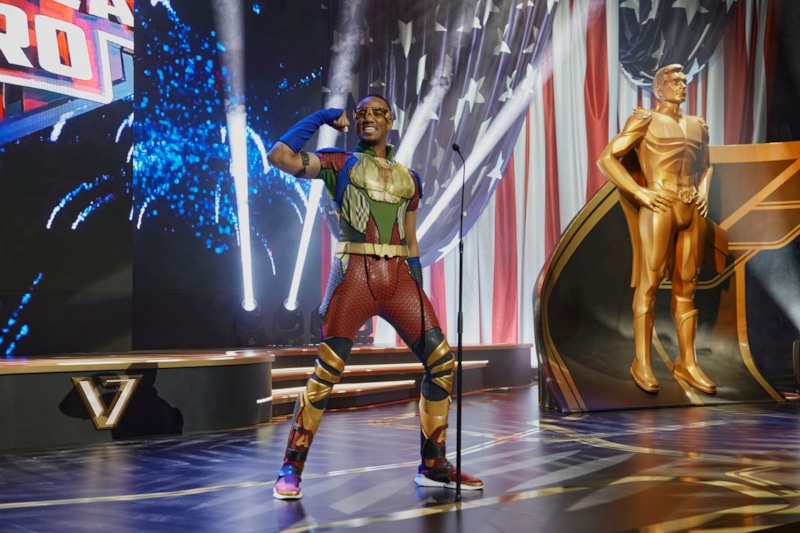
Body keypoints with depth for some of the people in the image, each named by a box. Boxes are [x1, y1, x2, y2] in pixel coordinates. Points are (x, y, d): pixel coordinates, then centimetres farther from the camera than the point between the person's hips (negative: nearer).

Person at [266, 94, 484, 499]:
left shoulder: (409, 178, 19)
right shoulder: (341, 164, 8)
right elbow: (280, 155, -6)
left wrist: (419, 291, 15)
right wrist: (321, 117, 4)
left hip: (400, 277, 4)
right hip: (355, 275, -4)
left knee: (442, 361, -3)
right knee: (326, 372, -9)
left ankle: (433, 466, 10)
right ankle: (291, 470, 3)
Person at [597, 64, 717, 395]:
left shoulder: (697, 125, 17)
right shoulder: (645, 121, 0)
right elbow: (606, 159, -6)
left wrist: (704, 191, 10)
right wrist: (640, 193, -13)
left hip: (693, 212, 6)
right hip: (659, 209, -6)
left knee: (686, 287, 7)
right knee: (649, 284, -5)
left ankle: (687, 362, 13)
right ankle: (642, 362, -1)